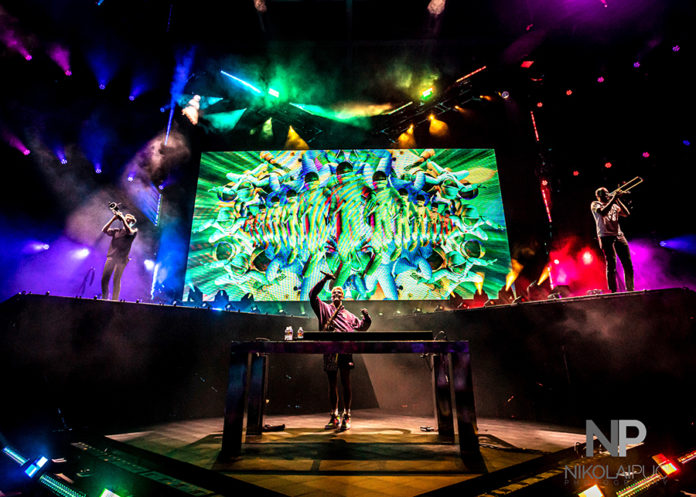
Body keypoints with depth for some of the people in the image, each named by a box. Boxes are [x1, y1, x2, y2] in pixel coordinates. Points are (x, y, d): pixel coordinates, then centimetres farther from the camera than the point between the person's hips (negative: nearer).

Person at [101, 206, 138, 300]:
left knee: (116, 280, -9)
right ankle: (104, 299, 8)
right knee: (104, 278, -3)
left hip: (122, 258, -4)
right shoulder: (116, 230, 22)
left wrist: (123, 219, -8)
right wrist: (114, 218, 3)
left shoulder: (134, 230, 10)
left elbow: (129, 231, -12)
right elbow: (104, 230, 9)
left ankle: (114, 301, -6)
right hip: (111, 256, 4)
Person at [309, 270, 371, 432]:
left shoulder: (348, 315, 23)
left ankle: (346, 417, 6)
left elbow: (362, 327, 28)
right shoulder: (324, 308, 15)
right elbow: (312, 295, 2)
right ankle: (334, 417, 16)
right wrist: (325, 279, -3)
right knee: (332, 384, 7)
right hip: (329, 350, -1)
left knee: (345, 382, -1)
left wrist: (366, 317, 8)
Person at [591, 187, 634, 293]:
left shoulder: (614, 205, 23)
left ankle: (630, 290, 9)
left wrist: (617, 200, 4)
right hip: (606, 237, -6)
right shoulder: (595, 204, 6)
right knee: (611, 265, -12)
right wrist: (613, 198, -12)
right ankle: (613, 291, -10)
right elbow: (603, 212, -15)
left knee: (628, 264, 2)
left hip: (619, 236, 6)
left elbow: (626, 214, 10)